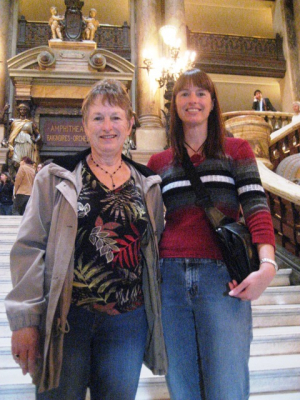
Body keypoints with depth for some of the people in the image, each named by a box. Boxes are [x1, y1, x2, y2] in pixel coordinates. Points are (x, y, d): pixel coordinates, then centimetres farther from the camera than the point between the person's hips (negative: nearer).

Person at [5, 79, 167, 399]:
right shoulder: (55, 178, 1)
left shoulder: (148, 184, 8)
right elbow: (29, 249, -3)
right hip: (65, 317, -2)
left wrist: (156, 315, 9)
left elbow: (155, 250, 13)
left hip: (128, 321, 2)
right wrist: (25, 320, -9)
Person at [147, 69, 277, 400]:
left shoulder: (237, 150, 11)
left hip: (223, 277, -2)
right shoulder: (159, 162, 17)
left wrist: (267, 265, -15)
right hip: (170, 277, 3)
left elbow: (256, 208, -1)